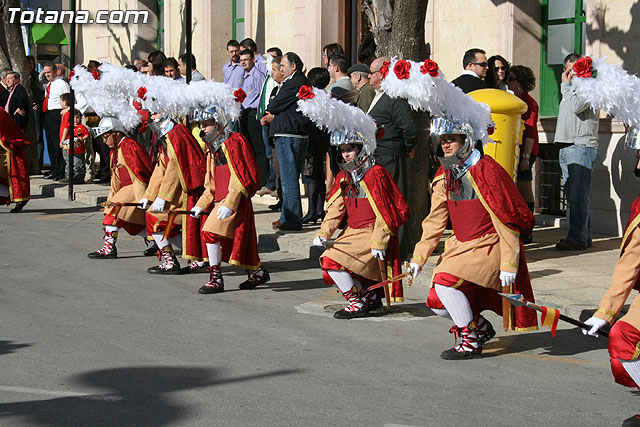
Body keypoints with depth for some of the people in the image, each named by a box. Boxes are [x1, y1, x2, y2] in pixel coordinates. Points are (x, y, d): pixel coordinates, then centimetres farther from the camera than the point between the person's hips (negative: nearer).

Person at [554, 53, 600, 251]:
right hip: (565, 147, 9)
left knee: (578, 195, -13)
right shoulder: (569, 90, 24)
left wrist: (566, 86, -8)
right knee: (573, 195, 7)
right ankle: (584, 235, 12)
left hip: (582, 147, -9)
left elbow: (576, 106, -18)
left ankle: (578, 238, -15)